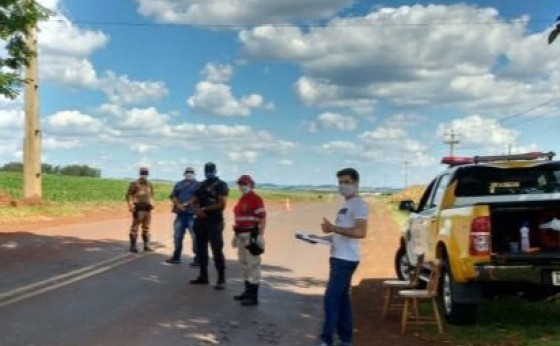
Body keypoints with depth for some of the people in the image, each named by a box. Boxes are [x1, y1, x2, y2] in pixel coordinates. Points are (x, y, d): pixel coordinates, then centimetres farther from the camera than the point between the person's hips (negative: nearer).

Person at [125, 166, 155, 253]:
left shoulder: (149, 184, 15)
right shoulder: (134, 184, -5)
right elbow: (128, 195, -9)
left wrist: (151, 203, 14)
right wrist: (131, 205, -20)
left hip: (147, 209, 7)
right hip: (138, 209, -7)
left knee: (146, 228, 11)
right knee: (135, 227, -6)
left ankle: (146, 245, 17)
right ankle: (133, 246, -2)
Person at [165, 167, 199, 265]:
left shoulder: (197, 185, 5)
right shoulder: (178, 184, 17)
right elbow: (172, 196, 8)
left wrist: (187, 204, -18)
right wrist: (178, 205, -10)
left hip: (192, 214, -5)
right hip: (180, 214, 5)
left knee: (195, 236, -7)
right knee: (177, 236, 10)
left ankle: (197, 259, -5)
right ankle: (176, 257, 22)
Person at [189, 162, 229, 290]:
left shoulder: (221, 185, -3)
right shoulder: (201, 185, 16)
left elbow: (221, 204, -13)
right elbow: (194, 200, 13)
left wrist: (204, 209, -12)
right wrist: (197, 209, -10)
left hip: (215, 222, -7)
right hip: (200, 221, 7)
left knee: (217, 251, -7)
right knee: (200, 249, 10)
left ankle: (221, 279, -4)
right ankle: (203, 276, 21)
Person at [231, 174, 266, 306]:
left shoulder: (256, 199, -12)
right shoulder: (241, 199, 16)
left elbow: (262, 218, -16)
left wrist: (260, 236, -21)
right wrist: (236, 235, 21)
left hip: (252, 235, -10)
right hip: (241, 235, 10)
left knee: (253, 264, -6)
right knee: (244, 263, 16)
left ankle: (254, 296, -1)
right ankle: (248, 291, 28)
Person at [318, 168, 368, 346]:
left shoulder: (359, 204, -12)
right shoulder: (345, 205, 18)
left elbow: (360, 232, -24)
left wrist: (333, 228, -28)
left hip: (346, 259, -10)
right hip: (338, 257, 10)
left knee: (331, 298, -12)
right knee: (342, 298, 13)